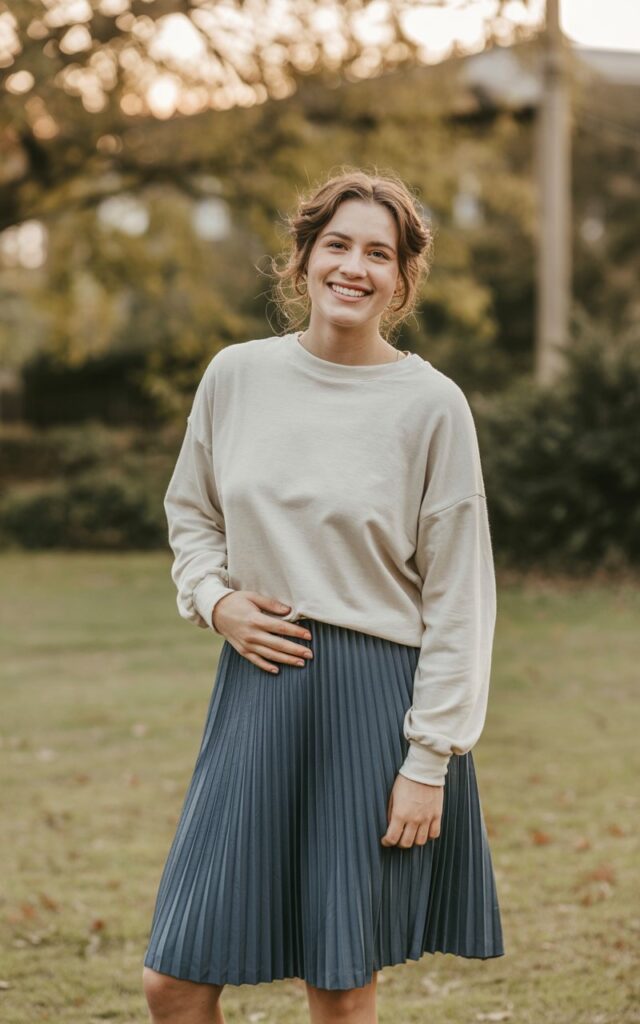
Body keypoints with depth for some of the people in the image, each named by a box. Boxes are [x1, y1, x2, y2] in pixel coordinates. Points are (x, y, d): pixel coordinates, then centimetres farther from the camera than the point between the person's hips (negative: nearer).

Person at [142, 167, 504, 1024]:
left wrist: (429, 761, -8)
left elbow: (458, 598, -5)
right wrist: (214, 600, 0)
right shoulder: (237, 375, 4)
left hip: (376, 702, -3)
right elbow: (191, 511, 20)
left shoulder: (432, 405, -6)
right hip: (257, 685, 3)